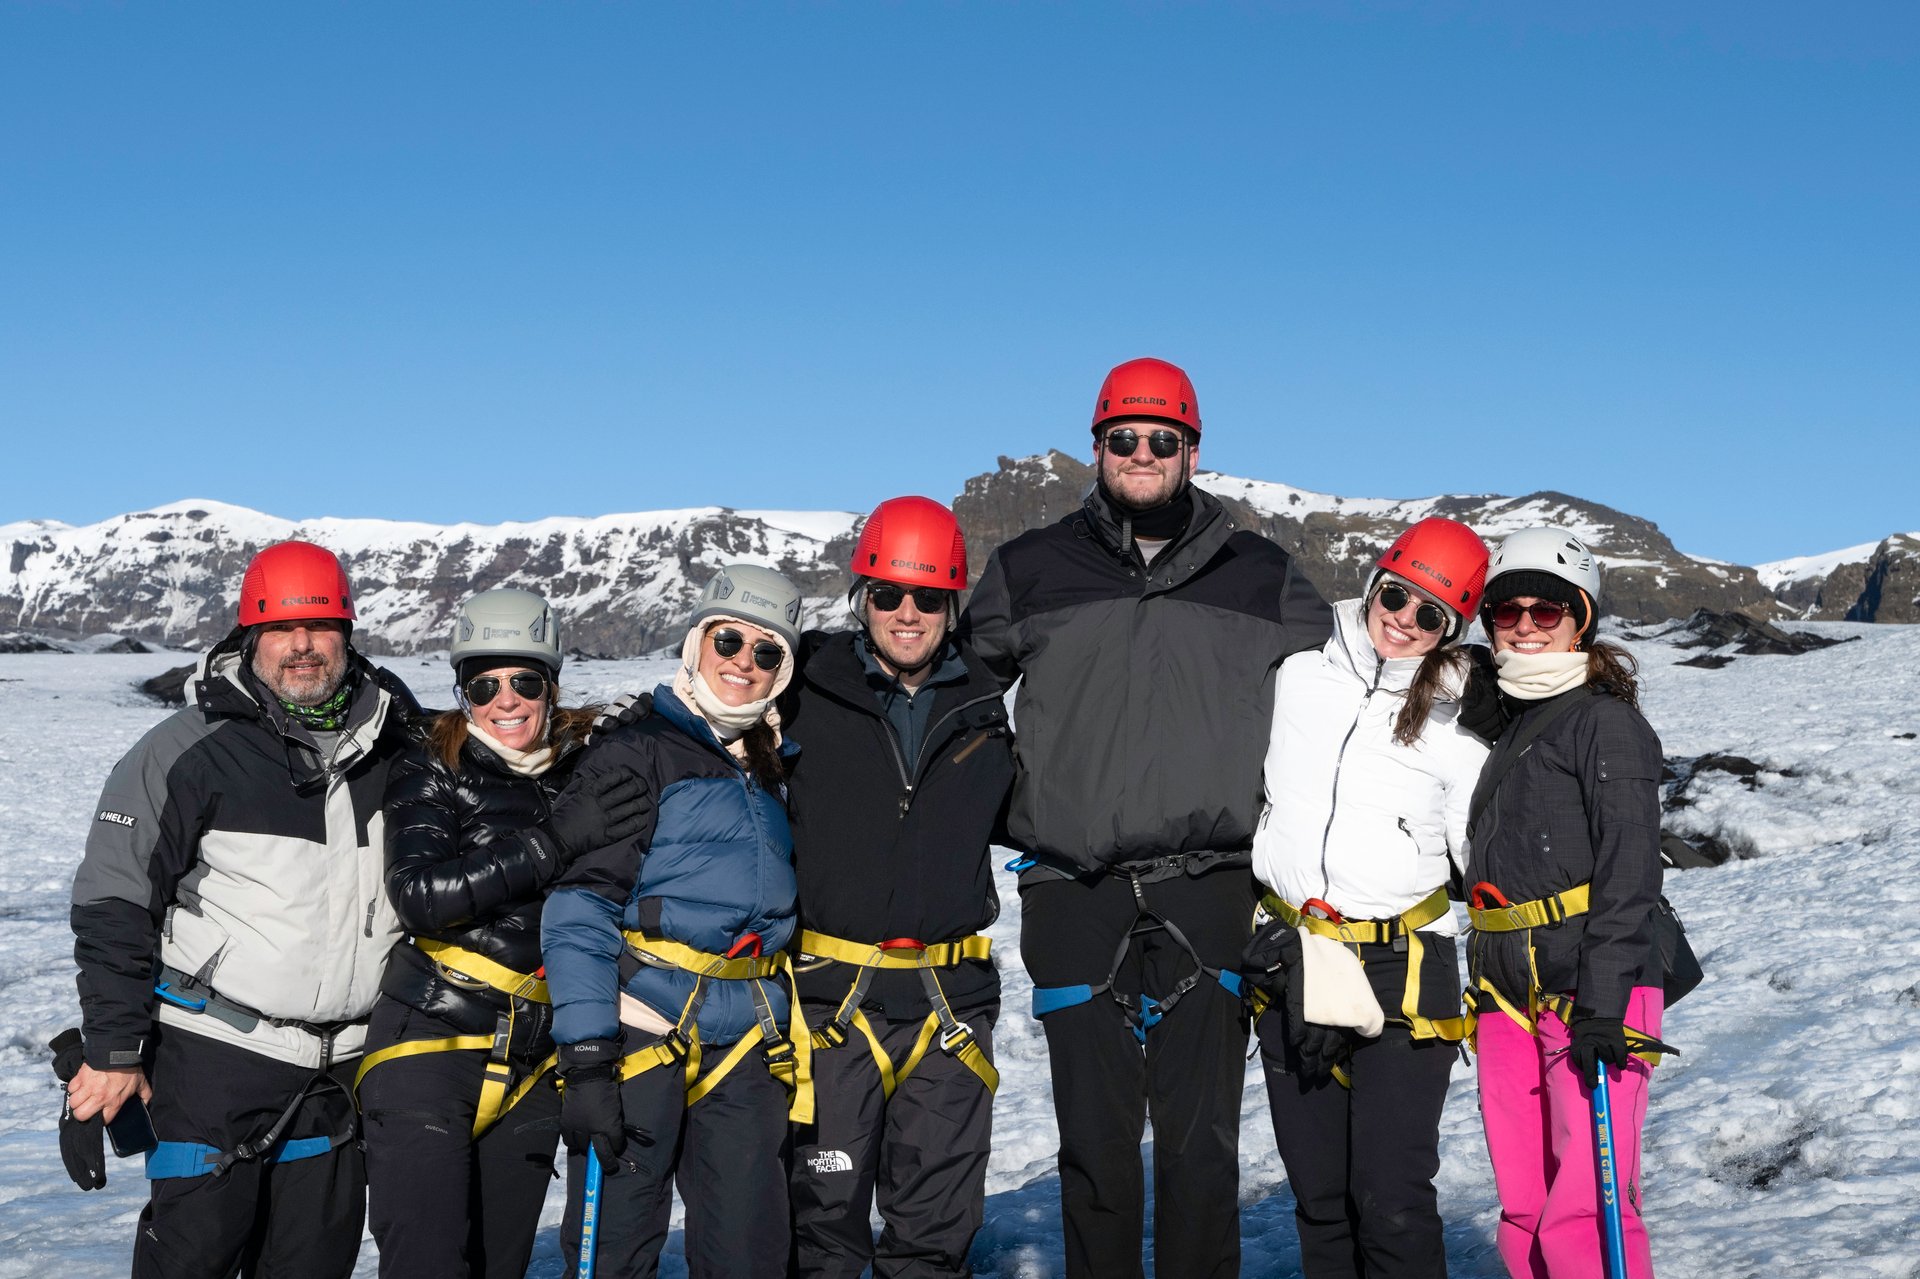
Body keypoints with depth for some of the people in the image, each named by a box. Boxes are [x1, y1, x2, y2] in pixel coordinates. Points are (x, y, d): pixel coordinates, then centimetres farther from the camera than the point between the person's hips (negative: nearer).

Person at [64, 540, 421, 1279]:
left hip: (344, 1062, 5)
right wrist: (113, 1047, -8)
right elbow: (114, 902, -6)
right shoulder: (187, 751, -8)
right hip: (217, 1053, -4)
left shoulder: (392, 747, 7)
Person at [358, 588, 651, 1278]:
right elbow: (420, 896, -19)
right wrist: (554, 838, -23)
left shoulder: (586, 768, 7)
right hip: (429, 1040, -4)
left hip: (534, 1063, 4)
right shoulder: (431, 771, -3)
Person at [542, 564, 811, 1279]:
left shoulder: (779, 770, 17)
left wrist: (796, 1047, 19)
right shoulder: (635, 756, -4)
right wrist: (585, 1059, -18)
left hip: (747, 1053, 5)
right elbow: (580, 909, -11)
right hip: (639, 1032, -5)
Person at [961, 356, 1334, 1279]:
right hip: (1076, 895, 0)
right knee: (1095, 1139, 4)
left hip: (1208, 892, 0)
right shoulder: (1031, 571, 9)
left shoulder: (1263, 579, 10)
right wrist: (1010, 807, 16)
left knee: (1201, 1139, 0)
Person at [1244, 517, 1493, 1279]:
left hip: (1402, 970, -3)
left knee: (1393, 1201, -8)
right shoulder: (1297, 678, 5)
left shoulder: (1459, 729, 1)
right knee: (1317, 1195, 11)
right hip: (1290, 962, 3)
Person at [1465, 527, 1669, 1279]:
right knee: (1524, 1217, 8)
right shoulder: (1505, 728, 19)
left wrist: (1602, 1003, -20)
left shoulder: (1607, 721, -5)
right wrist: (1477, 991, 21)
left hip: (1593, 991, -7)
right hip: (1507, 996, 7)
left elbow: (1629, 872, -13)